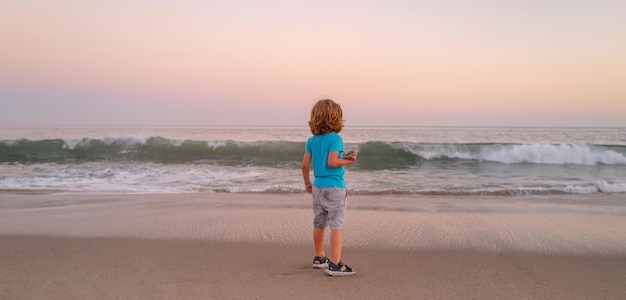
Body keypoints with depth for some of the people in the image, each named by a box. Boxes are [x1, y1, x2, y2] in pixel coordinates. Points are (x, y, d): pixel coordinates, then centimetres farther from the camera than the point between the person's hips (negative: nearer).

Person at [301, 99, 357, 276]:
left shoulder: (312, 140, 5)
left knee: (319, 224, 17)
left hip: (318, 187, 7)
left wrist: (307, 183, 16)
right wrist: (348, 161, -5)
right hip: (335, 188, -7)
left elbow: (305, 164, 4)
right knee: (336, 225, -5)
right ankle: (335, 264, -8)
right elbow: (332, 162, -22)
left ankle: (319, 258, 32)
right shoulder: (336, 138, -13)